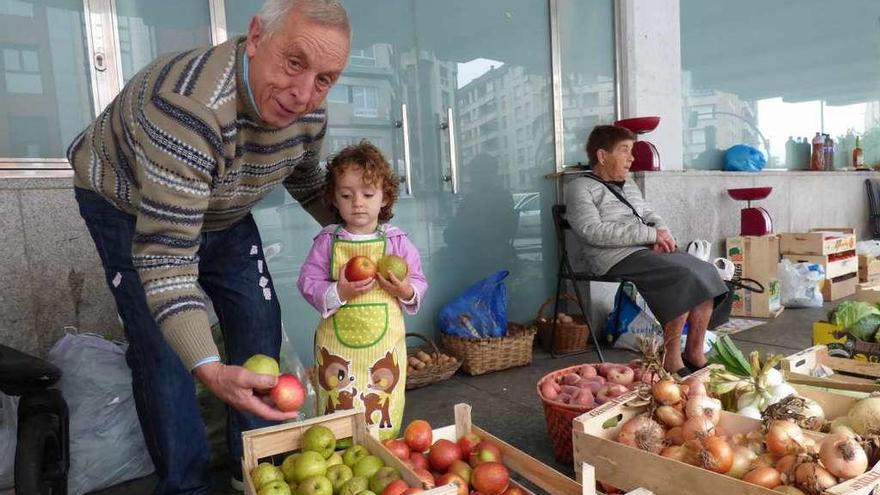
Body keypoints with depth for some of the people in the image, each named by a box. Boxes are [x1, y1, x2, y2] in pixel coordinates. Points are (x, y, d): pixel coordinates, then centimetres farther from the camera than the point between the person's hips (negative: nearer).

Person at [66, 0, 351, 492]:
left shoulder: (309, 112, -20)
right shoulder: (189, 106, -43)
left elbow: (304, 176, 4)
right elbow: (164, 253, -43)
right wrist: (210, 370, -51)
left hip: (222, 211, 6)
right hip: (127, 204, -5)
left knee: (259, 321, 0)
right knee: (161, 345, -12)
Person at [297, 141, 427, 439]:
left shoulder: (397, 242, 0)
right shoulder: (327, 241, -1)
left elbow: (419, 283, 5)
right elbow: (308, 281, -3)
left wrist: (407, 291, -17)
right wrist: (338, 293, -19)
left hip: (385, 344, 0)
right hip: (337, 344, 0)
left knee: (383, 424, 9)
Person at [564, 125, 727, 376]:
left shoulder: (628, 185, 24)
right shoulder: (580, 188, -2)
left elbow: (650, 215, 26)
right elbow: (593, 231, -17)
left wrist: (662, 232, -1)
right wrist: (650, 234, -17)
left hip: (649, 251, 8)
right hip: (617, 258, -8)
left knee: (706, 272, -12)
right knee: (684, 277, -26)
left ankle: (694, 352, -3)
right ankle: (671, 358, -16)